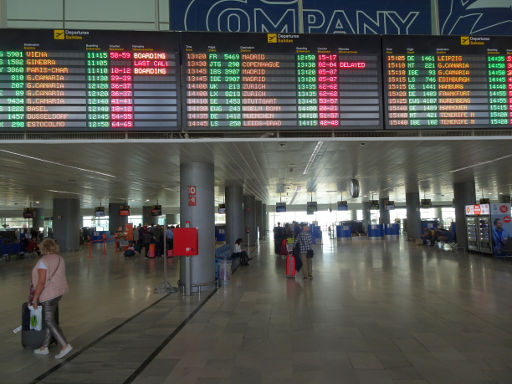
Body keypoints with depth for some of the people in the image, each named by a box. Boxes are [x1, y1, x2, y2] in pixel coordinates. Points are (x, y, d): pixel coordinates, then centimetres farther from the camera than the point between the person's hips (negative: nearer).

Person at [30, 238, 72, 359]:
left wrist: (35, 298, -14)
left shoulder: (43, 261, -17)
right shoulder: (60, 258, 7)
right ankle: (44, 347, 24)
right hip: (59, 291, 8)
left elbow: (41, 282, -20)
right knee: (49, 319, 16)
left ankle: (65, 346, -5)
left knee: (49, 321, 0)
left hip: (48, 294, -8)